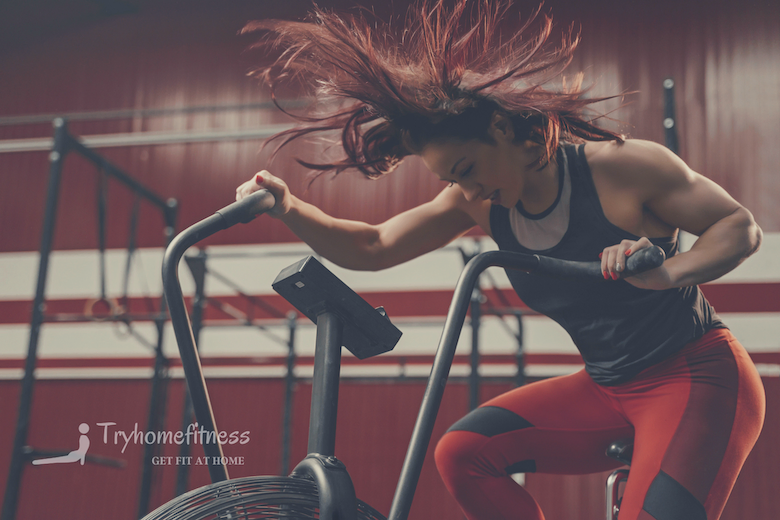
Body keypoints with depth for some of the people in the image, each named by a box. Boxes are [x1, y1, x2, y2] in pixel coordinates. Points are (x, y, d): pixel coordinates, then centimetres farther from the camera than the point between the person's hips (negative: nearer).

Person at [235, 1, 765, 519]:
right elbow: (372, 248, -6)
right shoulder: (481, 201, -3)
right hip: (607, 388, 6)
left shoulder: (621, 167, -18)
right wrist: (289, 209, -22)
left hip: (699, 378, -6)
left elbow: (741, 226, -12)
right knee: (463, 453, -8)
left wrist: (667, 272, -31)